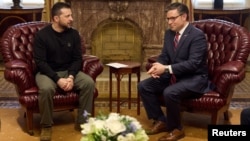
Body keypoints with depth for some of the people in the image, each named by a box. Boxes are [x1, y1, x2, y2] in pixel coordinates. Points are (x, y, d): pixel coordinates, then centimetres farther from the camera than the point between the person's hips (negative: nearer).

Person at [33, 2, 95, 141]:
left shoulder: (74, 34, 1)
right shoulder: (42, 35, -11)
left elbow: (77, 59, 1)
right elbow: (40, 62, -15)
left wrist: (71, 77, -18)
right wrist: (58, 79, -26)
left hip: (69, 71, 4)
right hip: (47, 72, -4)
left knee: (89, 82, -23)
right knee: (46, 88, -37)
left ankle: (82, 122, -9)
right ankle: (46, 126, -14)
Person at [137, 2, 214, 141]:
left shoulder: (197, 35, -18)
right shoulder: (169, 33, 6)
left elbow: (193, 63, -25)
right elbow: (164, 56, 11)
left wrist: (166, 69, -31)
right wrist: (157, 67, -14)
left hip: (194, 78, -8)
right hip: (174, 75, 8)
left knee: (170, 92, -34)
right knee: (143, 86, -5)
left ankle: (176, 129, -10)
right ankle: (160, 121, 7)